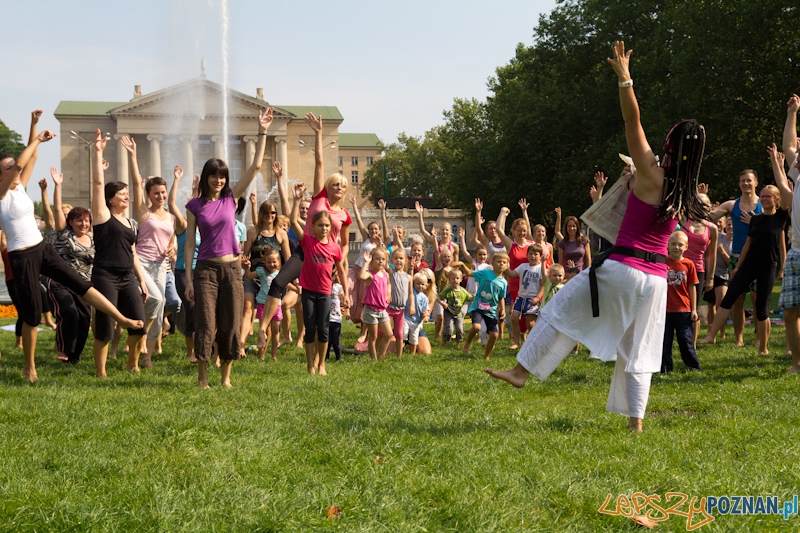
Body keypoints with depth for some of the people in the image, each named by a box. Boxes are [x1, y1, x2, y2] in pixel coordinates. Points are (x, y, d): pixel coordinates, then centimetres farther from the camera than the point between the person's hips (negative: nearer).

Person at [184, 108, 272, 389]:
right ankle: (202, 377, 6)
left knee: (230, 324, 4)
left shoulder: (231, 198, 6)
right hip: (206, 268, -2)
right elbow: (190, 243, 2)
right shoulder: (195, 206, 1)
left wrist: (262, 133, -4)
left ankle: (226, 376, 15)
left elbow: (255, 167, 1)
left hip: (232, 267, 2)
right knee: (206, 324, -4)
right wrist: (188, 278, -3)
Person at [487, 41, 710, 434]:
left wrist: (625, 79, -16)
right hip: (657, 277, 6)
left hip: (623, 268, -6)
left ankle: (521, 371, 8)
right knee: (637, 350, 12)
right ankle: (635, 420, 9)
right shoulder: (685, 194, 5)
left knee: (562, 312, 7)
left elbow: (632, 122, -17)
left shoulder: (652, 175, -12)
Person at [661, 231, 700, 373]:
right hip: (665, 309, 0)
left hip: (684, 309, 0)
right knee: (665, 339, 6)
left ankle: (693, 365, 17)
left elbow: (692, 288, 3)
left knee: (686, 339, 6)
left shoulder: (688, 264, -1)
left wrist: (694, 309, 2)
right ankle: (665, 367, 14)